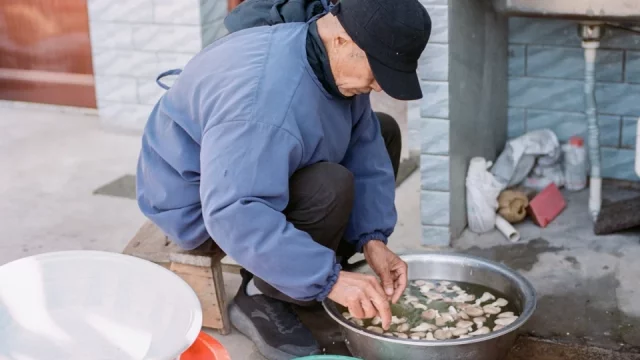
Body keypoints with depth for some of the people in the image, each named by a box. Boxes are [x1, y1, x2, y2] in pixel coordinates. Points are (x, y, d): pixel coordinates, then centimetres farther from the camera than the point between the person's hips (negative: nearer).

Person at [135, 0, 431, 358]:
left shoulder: (336, 57, -11)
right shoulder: (265, 95, -38)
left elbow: (364, 150, -6)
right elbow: (235, 214, -43)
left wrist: (373, 238, -18)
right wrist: (329, 278, -42)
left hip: (260, 170, 9)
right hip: (198, 200, -9)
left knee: (384, 134, 4)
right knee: (329, 188, -33)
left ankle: (306, 276, 8)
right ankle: (261, 300, -10)